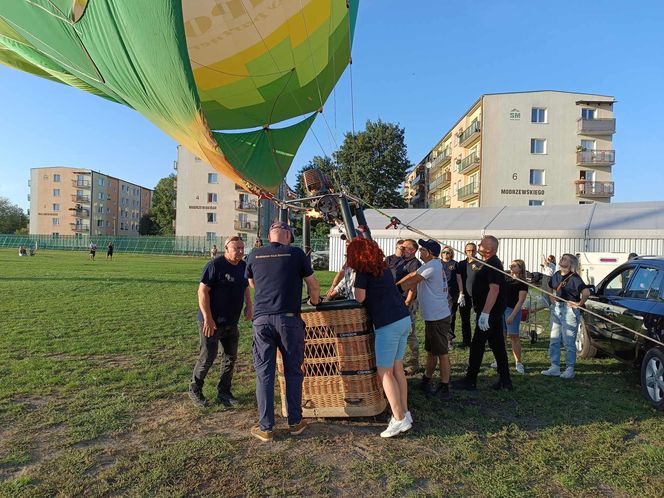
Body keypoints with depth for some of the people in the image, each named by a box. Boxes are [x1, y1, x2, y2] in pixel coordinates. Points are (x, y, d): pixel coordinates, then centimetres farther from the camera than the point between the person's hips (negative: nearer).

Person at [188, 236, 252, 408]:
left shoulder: (243, 266, 5)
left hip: (232, 323, 7)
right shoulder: (215, 265, -17)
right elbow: (202, 291, -18)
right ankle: (194, 390, 25)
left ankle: (224, 393, 25)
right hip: (212, 322, -7)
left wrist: (248, 306, 7)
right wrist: (208, 318, -21)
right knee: (207, 358, 2)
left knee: (230, 358, 11)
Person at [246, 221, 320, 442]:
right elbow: (313, 285, 9)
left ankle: (265, 427, 15)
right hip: (288, 318, -2)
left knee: (264, 373, 9)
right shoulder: (296, 254, 1)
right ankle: (295, 422, 24)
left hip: (261, 319, 2)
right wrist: (315, 300, 30)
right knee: (293, 372, 12)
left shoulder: (255, 255, 9)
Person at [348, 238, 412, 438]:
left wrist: (354, 286, 13)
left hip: (388, 324, -8)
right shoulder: (384, 268, 15)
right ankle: (405, 413, 22)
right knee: (397, 368, 16)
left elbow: (360, 298, -8)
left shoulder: (363, 271, -5)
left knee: (385, 372, 0)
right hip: (404, 319, 8)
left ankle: (399, 419, 2)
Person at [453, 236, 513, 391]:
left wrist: (485, 313, -30)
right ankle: (505, 380, 19)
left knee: (477, 345, -3)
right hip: (493, 312, 10)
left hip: (489, 312, -10)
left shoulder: (493, 265, -18)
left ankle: (470, 380, 6)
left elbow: (494, 289, -26)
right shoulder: (490, 263, 15)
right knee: (498, 345, 12)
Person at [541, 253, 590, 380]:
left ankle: (570, 369, 11)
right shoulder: (556, 275, 8)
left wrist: (579, 304, -14)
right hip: (556, 308, 7)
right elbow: (549, 287, 25)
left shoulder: (574, 278, -14)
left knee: (569, 342, 0)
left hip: (570, 310, -7)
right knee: (554, 340, 8)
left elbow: (586, 292, -25)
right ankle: (554, 367, 15)